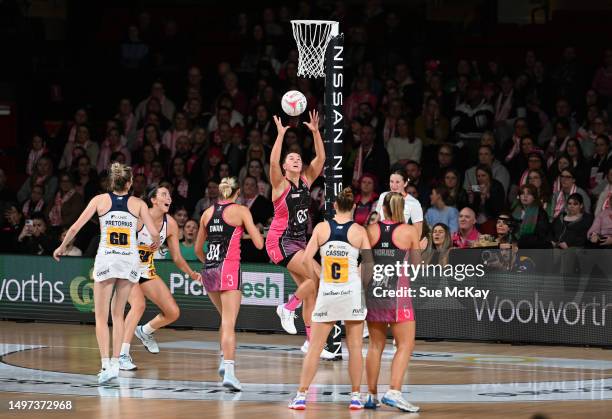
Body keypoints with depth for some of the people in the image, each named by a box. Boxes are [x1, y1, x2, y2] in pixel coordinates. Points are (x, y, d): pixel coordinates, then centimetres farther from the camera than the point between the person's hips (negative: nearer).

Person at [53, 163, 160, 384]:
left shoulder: (101, 200, 3)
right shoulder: (138, 204, 5)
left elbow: (75, 227, 1)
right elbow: (154, 234, 0)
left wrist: (61, 247, 17)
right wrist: (155, 243, 24)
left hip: (106, 259, -1)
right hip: (130, 260, 1)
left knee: (101, 317, 4)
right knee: (118, 314, 16)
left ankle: (106, 365, -12)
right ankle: (115, 362, 12)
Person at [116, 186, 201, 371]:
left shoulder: (170, 224, -3)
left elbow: (177, 257, 5)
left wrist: (191, 273, -9)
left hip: (147, 271, 6)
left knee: (173, 313, 2)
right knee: (139, 304, -31)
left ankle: (145, 332, 31)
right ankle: (123, 355, -28)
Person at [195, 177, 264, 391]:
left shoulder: (208, 212, 14)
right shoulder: (240, 211, -1)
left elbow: (198, 249, 22)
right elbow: (259, 244, -4)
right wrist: (254, 230, 16)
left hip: (209, 271, 5)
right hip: (229, 269, -5)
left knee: (226, 319, 24)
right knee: (229, 323, -11)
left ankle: (224, 361, 18)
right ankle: (228, 372, -24)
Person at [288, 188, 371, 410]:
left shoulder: (322, 227, 0)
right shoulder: (359, 231, -3)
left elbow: (306, 259, -4)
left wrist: (318, 279, 9)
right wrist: (360, 279, 11)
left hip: (327, 292, 1)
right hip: (353, 291, -1)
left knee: (315, 347, 6)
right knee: (354, 347, 7)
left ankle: (301, 395, 4)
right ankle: (355, 396, 9)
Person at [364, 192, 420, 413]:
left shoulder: (371, 230, 4)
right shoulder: (410, 231, -3)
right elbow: (416, 264, 5)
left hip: (373, 289, 4)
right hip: (398, 291, -4)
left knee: (375, 344, 13)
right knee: (406, 344, 0)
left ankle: (371, 394, 14)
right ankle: (393, 392, -15)